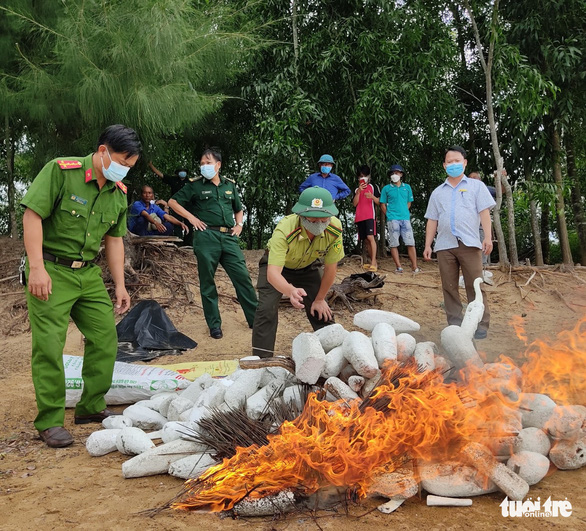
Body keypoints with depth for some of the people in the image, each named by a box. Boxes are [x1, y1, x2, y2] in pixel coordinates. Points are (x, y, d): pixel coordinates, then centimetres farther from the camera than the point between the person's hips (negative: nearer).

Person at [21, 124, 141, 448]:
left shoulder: (119, 193, 6)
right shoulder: (60, 171, -13)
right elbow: (32, 215, -16)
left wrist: (120, 285, 10)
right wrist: (37, 268, -21)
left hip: (90, 274, 7)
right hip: (51, 271, -6)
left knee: (106, 337, 5)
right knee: (49, 345, -6)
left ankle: (91, 407, 22)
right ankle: (49, 421, 6)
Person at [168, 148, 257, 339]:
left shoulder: (229, 185, 15)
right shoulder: (195, 185, 5)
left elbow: (238, 210, 28)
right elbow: (173, 201, 7)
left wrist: (239, 225, 11)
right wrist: (191, 217, -1)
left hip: (228, 237, 3)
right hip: (206, 237, -2)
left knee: (242, 276, -2)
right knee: (207, 282, 3)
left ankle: (255, 319, 7)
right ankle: (214, 325, 12)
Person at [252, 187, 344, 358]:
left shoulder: (335, 228, -31)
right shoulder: (284, 230, -42)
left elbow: (330, 268, -16)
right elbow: (273, 273, -49)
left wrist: (320, 299, -8)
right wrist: (291, 291, -69)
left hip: (308, 266, 3)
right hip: (277, 266, -3)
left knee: (322, 312, 0)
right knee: (266, 310, -18)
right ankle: (262, 360, -6)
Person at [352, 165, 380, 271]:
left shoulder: (373, 186, 10)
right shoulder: (357, 189, 20)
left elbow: (379, 202, 4)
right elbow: (354, 203, 7)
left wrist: (372, 196, -16)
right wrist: (359, 191, -6)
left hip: (370, 215, -5)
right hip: (359, 217, 5)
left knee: (370, 237, -19)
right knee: (366, 240, 5)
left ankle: (373, 263, -24)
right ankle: (373, 263, 11)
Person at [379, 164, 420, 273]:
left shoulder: (407, 187, 15)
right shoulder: (386, 189, 8)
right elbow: (383, 204, 9)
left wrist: (404, 213, 9)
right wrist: (389, 215, 0)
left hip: (405, 218, 2)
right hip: (392, 219, -1)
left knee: (410, 243, -5)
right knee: (394, 244, -3)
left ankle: (414, 267, -4)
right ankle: (398, 267, 2)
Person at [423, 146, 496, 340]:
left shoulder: (476, 186, 13)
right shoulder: (438, 192, 20)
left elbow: (484, 212, 3)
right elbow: (432, 220, 17)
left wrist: (488, 237, -10)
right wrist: (427, 245, 9)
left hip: (469, 244, -3)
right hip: (444, 245, 3)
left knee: (475, 286, -5)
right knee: (449, 287, 3)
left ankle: (481, 325, 0)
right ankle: (455, 325, 10)